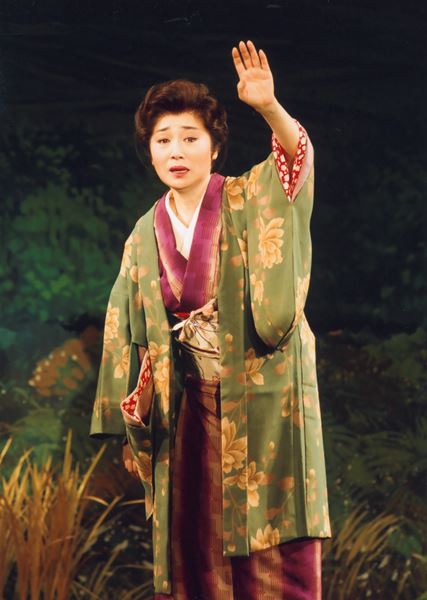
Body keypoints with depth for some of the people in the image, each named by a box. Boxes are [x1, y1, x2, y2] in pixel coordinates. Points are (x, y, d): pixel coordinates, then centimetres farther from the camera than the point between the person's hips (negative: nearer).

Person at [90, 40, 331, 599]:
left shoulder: (248, 203, -4)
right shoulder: (145, 236, 8)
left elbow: (296, 159, -25)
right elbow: (132, 331, 14)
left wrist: (269, 107, -44)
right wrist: (135, 408, 9)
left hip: (263, 398, -4)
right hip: (189, 409, 4)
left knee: (277, 555, -5)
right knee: (192, 551, 5)